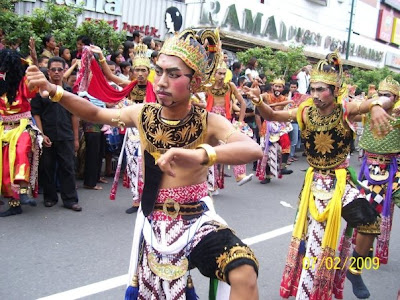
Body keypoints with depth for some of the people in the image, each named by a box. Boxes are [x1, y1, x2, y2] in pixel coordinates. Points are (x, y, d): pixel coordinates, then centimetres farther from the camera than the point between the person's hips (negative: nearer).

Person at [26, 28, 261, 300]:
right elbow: (96, 113, 12)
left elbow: (253, 150, -33)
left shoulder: (209, 123, -15)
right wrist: (54, 91, -3)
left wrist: (200, 154, -51)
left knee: (245, 275, -27)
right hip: (154, 225, 3)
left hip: (196, 222, -3)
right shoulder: (143, 114, -4)